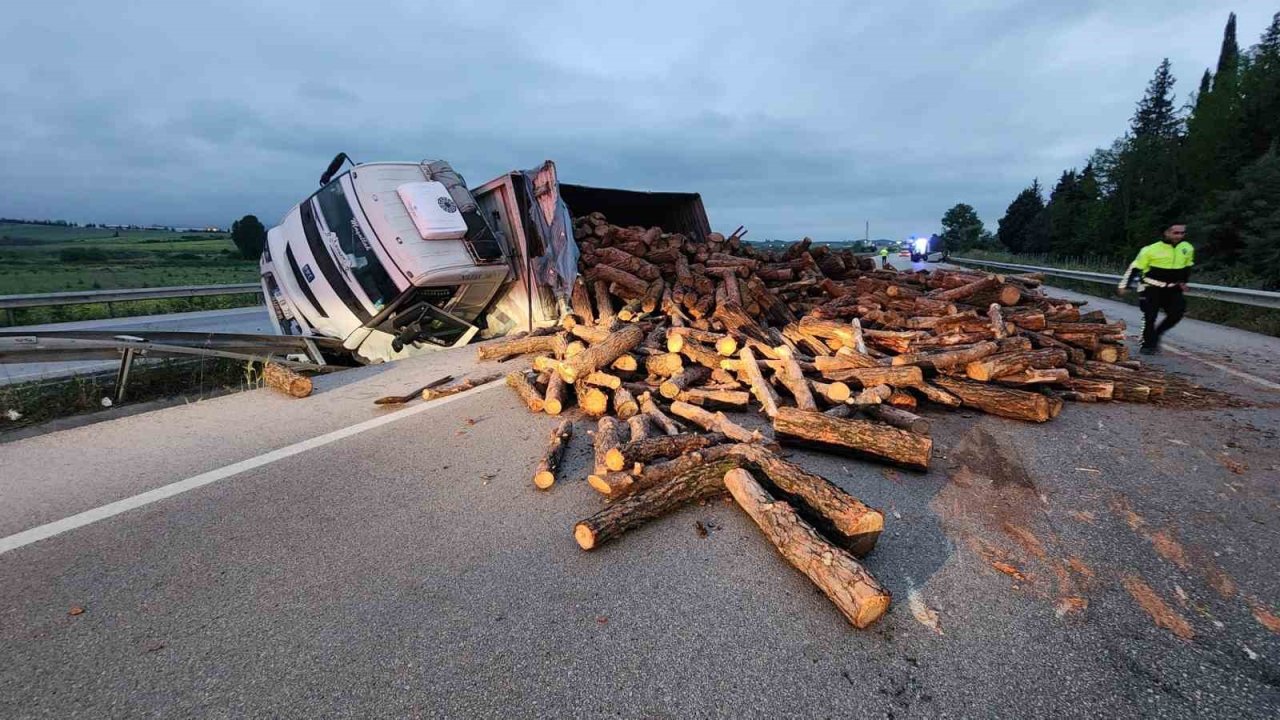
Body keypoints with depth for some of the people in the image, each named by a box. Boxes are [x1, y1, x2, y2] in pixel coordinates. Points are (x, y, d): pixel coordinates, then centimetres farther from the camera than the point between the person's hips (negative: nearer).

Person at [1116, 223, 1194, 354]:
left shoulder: (1188, 249, 2)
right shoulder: (1152, 249, -14)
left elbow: (1187, 267, 19)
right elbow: (1135, 268, -10)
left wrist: (1183, 282, 12)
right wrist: (1124, 285, -12)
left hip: (1172, 289, 5)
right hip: (1152, 289, -5)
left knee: (1176, 313, -8)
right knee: (1149, 317, -5)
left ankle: (1156, 334, 14)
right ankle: (1147, 345, 5)